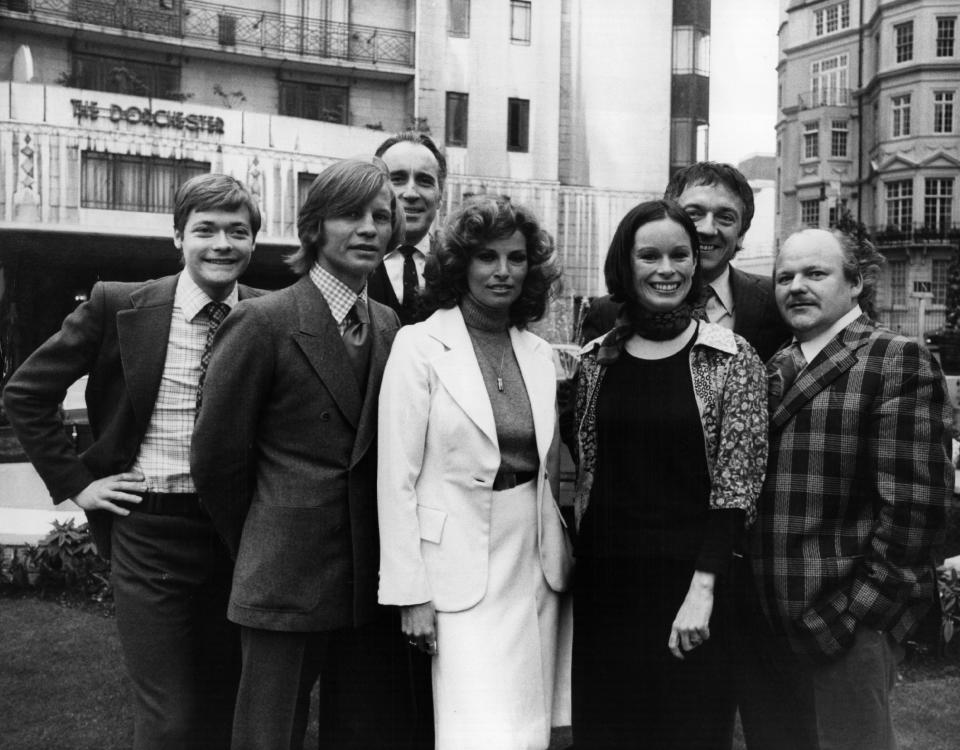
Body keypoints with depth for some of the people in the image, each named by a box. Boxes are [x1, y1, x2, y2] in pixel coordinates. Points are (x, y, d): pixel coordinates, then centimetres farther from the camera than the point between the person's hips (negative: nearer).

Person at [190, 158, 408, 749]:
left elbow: (381, 450, 10)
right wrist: (256, 550, 5)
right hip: (288, 582, -5)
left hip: (369, 583, 5)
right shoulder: (263, 321, -9)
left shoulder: (390, 326, 6)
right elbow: (218, 455, -5)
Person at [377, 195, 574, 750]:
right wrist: (411, 594, -11)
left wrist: (558, 555, 10)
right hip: (461, 572, -5)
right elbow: (398, 477, -9)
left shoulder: (540, 354, 9)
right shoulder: (421, 345, -7)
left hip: (536, 568, 5)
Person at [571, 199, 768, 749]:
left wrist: (702, 588, -16)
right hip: (604, 577, 3)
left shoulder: (733, 358, -6)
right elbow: (587, 468, 11)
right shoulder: (597, 359, 5)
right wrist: (580, 561, 7)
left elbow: (737, 486, -9)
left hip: (690, 576, -3)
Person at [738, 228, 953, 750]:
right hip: (761, 621, 6)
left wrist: (852, 613, -16)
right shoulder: (774, 370, 12)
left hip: (842, 628, -6)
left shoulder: (898, 362, -8)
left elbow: (914, 505, -15)